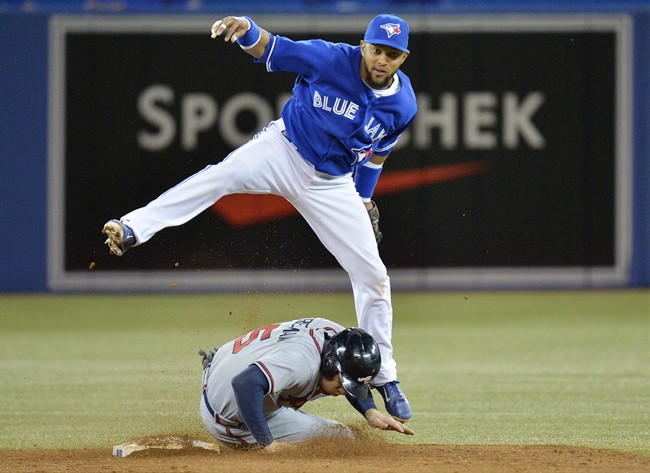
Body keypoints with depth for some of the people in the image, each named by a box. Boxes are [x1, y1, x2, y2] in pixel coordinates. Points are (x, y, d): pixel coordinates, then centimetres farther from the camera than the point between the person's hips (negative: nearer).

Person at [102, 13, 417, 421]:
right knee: (221, 176, -33)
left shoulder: (403, 105, -7)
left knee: (372, 276, 1)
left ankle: (384, 377, 17)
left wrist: (364, 198, 15)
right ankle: (131, 230, -47)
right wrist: (246, 28, -42)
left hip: (331, 185, 3)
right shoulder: (331, 59, -17)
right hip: (284, 150, -3)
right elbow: (268, 48, -20)